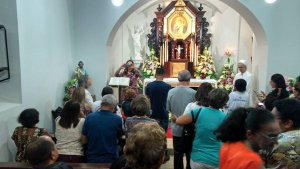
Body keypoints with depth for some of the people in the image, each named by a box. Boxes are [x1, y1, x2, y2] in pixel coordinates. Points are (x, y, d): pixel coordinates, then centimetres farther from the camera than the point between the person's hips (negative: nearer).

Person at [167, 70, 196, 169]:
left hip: (176, 129, 2)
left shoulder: (171, 92, -9)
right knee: (190, 154, 14)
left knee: (177, 154, 15)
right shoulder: (193, 93, -17)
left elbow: (168, 109, -2)